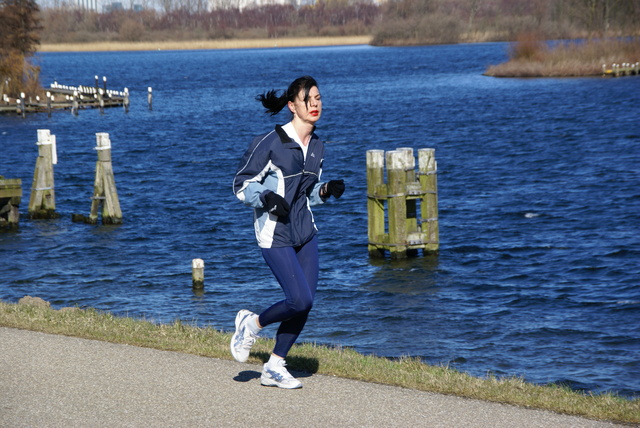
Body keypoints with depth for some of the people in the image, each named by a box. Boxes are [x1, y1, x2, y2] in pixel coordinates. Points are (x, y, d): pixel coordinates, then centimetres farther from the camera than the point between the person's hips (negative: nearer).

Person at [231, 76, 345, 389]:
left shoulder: (317, 146, 8)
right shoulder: (270, 142, -13)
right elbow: (241, 185, -8)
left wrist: (327, 190, -1)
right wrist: (266, 198, -25)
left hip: (305, 231, 7)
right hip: (275, 234, -7)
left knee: (304, 304, 2)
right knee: (300, 300, -14)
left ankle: (274, 368, 17)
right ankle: (251, 324, 14)